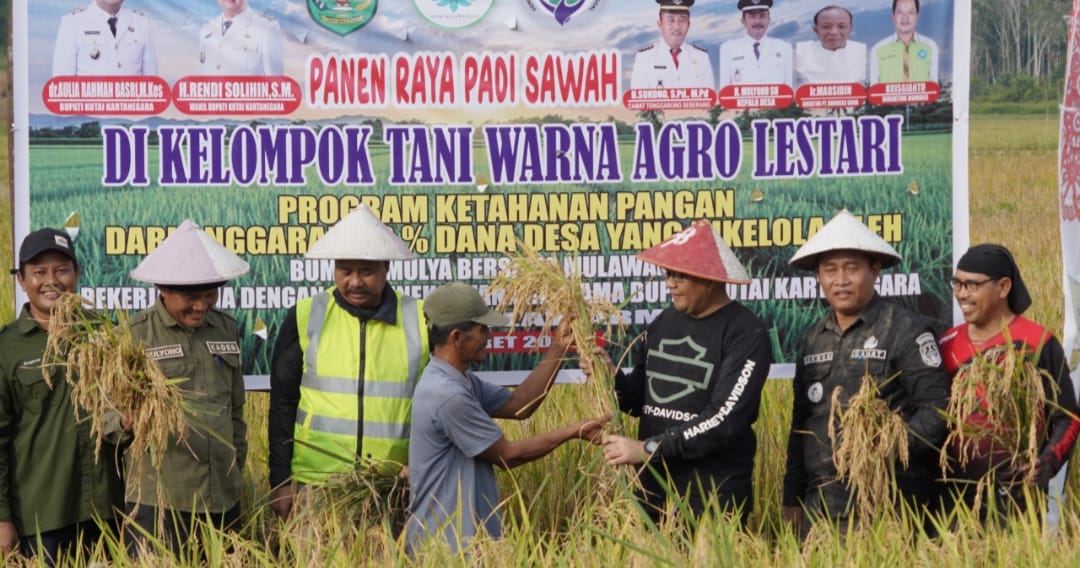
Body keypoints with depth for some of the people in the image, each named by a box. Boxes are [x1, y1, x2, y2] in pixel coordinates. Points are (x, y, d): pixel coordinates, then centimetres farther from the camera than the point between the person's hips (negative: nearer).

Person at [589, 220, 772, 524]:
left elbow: (725, 419, -20)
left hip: (714, 498, -6)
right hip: (653, 490, 6)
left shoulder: (746, 334, -11)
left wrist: (649, 448, -21)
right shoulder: (664, 321, 8)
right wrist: (613, 379, -7)